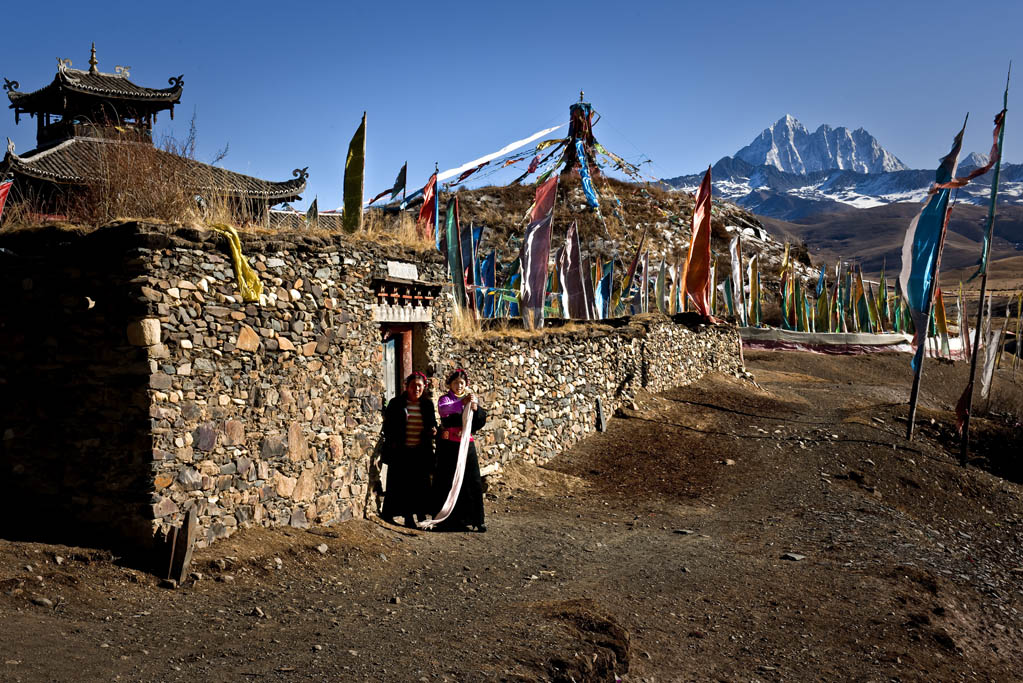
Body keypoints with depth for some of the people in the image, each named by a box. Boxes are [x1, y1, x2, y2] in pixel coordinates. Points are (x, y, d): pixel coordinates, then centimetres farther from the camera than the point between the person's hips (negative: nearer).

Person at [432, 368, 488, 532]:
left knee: (472, 482, -2)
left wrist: (476, 408, -18)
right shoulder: (445, 399, 3)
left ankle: (475, 519, 2)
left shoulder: (472, 398, 13)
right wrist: (461, 402, -36)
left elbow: (481, 422, 2)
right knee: (449, 482, -4)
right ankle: (449, 520, 2)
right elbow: (442, 409, -22)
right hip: (449, 446, -3)